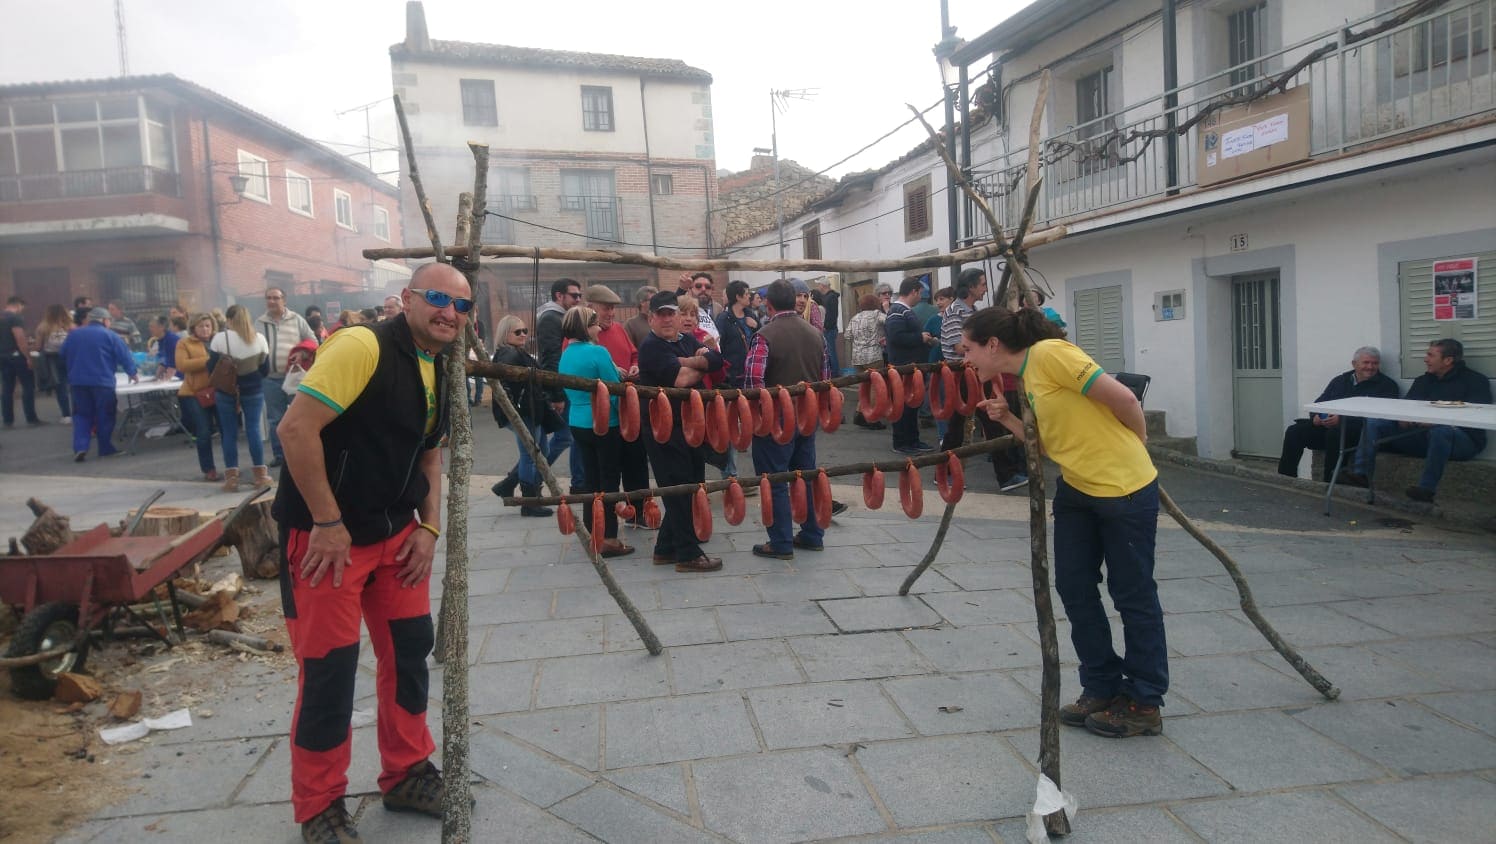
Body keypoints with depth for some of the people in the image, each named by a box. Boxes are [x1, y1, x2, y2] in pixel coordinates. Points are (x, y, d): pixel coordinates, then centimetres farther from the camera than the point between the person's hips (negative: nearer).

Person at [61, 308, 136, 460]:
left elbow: (63, 357, 22)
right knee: (105, 415, 7)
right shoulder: (110, 336, -4)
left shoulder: (73, 334, 11)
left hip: (77, 381, 4)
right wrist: (132, 373, 10)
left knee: (81, 415, 8)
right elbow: (125, 356, -4)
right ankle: (106, 448, 13)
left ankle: (80, 447, -7)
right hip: (102, 381, -4)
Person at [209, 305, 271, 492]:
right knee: (253, 429, 6)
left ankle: (231, 477, 5)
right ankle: (260, 474, 7)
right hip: (253, 390, 1)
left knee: (229, 432, 5)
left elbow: (211, 367, -3)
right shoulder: (259, 338, -2)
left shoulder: (220, 338, -7)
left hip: (226, 391, -1)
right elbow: (265, 369, 2)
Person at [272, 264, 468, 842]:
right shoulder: (362, 347, -19)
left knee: (411, 647, 12)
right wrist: (327, 523, -21)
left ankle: (407, 775, 30)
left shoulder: (438, 372, 9)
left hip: (395, 534, 8)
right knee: (330, 667, -1)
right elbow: (296, 428, -24)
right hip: (326, 534, -8)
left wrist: (429, 527, 5)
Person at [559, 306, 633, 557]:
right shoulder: (598, 352, -16)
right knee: (609, 480, -1)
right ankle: (609, 539, 1)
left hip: (578, 423, 7)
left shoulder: (566, 355, 7)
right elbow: (614, 392, -15)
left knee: (591, 479, 15)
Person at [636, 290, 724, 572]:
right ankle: (688, 554, 7)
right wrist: (701, 366, -3)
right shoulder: (651, 347, -11)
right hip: (663, 430, -8)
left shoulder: (687, 341, 13)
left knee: (690, 488, 13)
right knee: (679, 491, -3)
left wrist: (687, 362, -17)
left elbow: (716, 359, -3)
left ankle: (665, 549, 25)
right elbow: (681, 378, -22)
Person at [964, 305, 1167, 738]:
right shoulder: (1024, 377, 8)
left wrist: (1135, 446, -1)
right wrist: (1007, 419, -2)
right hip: (1077, 488, 9)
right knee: (1074, 588, 10)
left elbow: (1123, 399, -18)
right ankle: (1101, 689, 26)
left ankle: (1144, 703, 19)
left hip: (1125, 487, -8)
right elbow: (1050, 440, 10)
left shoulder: (1049, 353, -18)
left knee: (1133, 594, 4)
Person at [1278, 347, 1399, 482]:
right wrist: (1316, 415, -5)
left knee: (1334, 433, -38)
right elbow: (1319, 402, 21)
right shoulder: (1340, 380, 23)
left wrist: (1342, 420, -21)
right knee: (1294, 431, -18)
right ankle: (1286, 477, -17)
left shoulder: (1387, 386, 6)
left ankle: (1330, 482, -31)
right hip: (1326, 426, 5)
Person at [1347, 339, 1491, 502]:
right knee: (1373, 423, -9)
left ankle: (1426, 488, -39)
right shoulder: (1423, 381, 19)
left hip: (1462, 438, -6)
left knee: (1441, 430, -41)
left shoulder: (1476, 380, 1)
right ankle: (1362, 474, -23)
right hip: (1422, 435, 6)